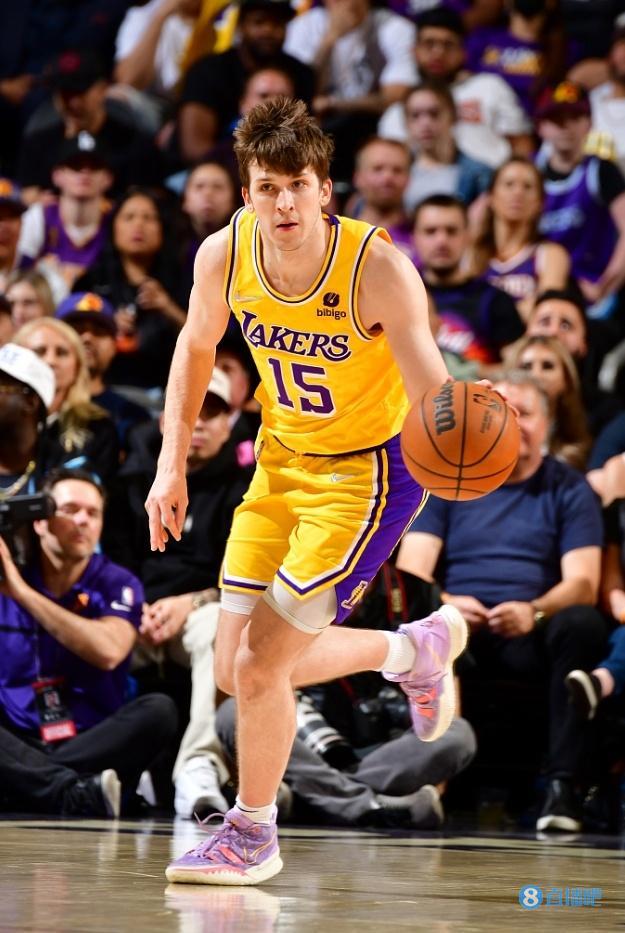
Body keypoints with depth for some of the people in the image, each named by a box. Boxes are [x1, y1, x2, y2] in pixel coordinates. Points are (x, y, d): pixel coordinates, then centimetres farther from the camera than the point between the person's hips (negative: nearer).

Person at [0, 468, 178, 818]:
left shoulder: (116, 585, 2)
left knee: (158, 710, -28)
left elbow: (108, 652, -19)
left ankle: (31, 779, -33)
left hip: (96, 743, 0)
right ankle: (76, 791, -47)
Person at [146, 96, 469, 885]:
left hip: (369, 473, -6)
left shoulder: (378, 269, -28)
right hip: (281, 464, 6)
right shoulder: (224, 256, -14)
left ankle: (253, 836, 14)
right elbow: (196, 346, 7)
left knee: (260, 667, -11)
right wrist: (171, 466, 3)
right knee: (236, 670, 8)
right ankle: (414, 650, 30)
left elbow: (432, 394, -33)